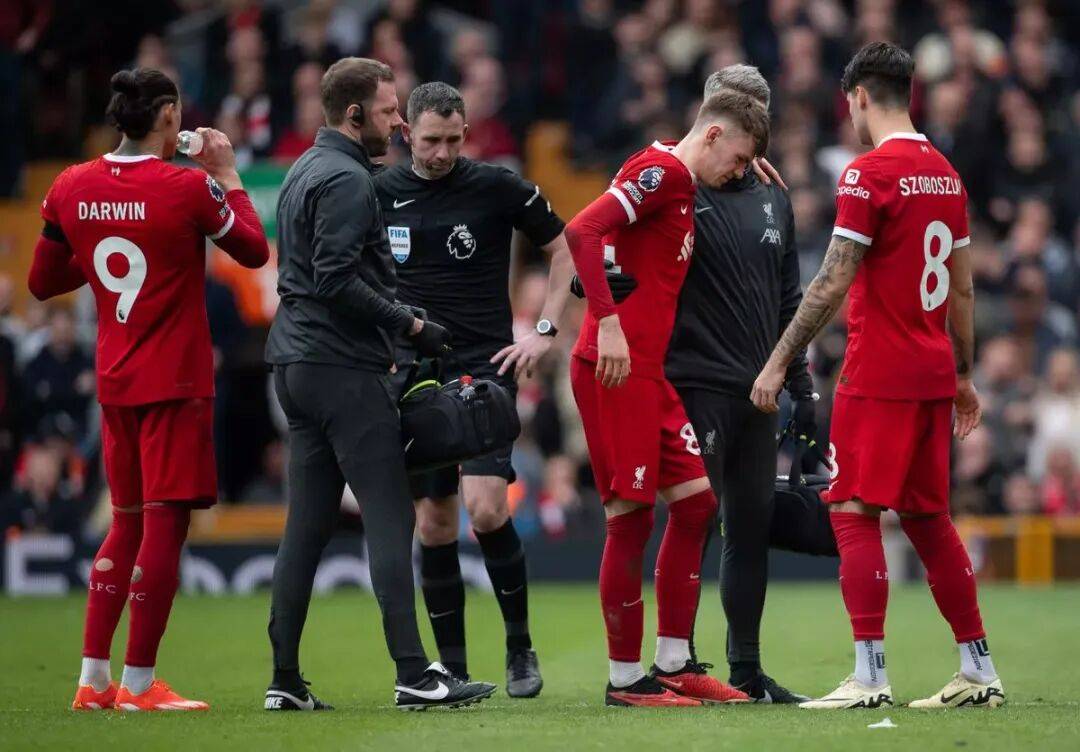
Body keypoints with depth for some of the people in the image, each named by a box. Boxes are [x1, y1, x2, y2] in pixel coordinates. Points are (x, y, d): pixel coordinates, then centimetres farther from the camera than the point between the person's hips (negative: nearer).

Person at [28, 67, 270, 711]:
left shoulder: (71, 188, 1)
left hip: (114, 382, 6)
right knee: (166, 525, -2)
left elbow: (43, 283, 11)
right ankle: (139, 684, -2)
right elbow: (255, 251, 1)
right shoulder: (189, 188, -13)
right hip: (176, 383, -6)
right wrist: (228, 176, 9)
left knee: (127, 526, 16)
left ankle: (94, 680, 15)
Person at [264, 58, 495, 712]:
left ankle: (286, 681, 6)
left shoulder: (305, 171, 19)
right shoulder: (347, 179, -12)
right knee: (390, 517, -9)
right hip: (345, 369, -10)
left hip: (297, 364, 10)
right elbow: (336, 280, -20)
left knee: (308, 524, 8)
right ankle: (414, 674, -13)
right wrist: (409, 325, -13)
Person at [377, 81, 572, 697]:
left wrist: (546, 333, 0)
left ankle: (521, 647, 0)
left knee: (486, 508, -17)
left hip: (486, 366, -3)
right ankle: (452, 669, 9)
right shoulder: (380, 194, 6)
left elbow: (566, 248, 6)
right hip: (412, 371, 3)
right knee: (433, 522, 2)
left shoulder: (498, 186, -2)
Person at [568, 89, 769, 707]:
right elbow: (582, 232, -20)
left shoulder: (682, 186, 20)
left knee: (697, 500, 10)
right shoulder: (661, 171, -10)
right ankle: (625, 678, 1)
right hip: (616, 369, -10)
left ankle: (674, 664, 16)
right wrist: (608, 324, -24)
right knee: (632, 516, -6)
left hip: (647, 371, 10)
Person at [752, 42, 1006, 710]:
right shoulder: (946, 174, 12)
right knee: (930, 520, 14)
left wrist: (780, 361, -11)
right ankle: (980, 673, 14)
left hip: (878, 379, -8)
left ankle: (870, 677, -11)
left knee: (854, 514, -5)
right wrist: (965, 376, 23)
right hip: (935, 377, 8)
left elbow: (832, 284, -16)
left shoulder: (869, 174, -12)